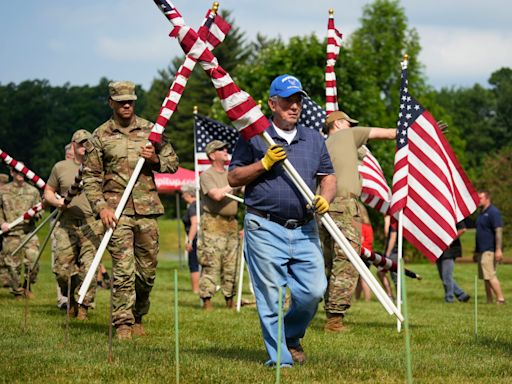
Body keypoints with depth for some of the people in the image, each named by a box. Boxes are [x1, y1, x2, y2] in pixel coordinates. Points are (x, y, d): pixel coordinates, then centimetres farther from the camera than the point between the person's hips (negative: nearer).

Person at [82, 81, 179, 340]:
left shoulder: (150, 130, 10)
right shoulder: (100, 136, 4)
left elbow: (173, 163, 15)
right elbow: (90, 177, 3)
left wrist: (155, 159, -7)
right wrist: (101, 207, -10)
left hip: (147, 210, 3)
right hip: (117, 212, -3)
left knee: (147, 270, 6)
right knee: (123, 270, -10)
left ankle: (137, 317, 23)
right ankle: (123, 324, -6)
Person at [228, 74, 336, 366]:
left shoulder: (314, 139, 16)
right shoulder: (255, 137, 4)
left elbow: (328, 177, 18)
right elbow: (233, 178, 3)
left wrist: (326, 197, -4)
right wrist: (264, 164, -11)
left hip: (305, 230, 4)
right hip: (265, 229, -4)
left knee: (314, 290, -4)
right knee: (271, 297, -5)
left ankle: (292, 337, 23)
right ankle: (280, 358, 2)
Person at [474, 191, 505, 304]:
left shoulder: (493, 212, -10)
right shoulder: (481, 213, 18)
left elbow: (499, 231, -17)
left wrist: (498, 249, -24)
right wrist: (476, 252, 25)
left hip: (490, 250, -10)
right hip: (482, 251, 10)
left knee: (490, 276, -14)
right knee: (486, 277, 8)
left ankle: (500, 299, -12)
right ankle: (489, 301, 10)